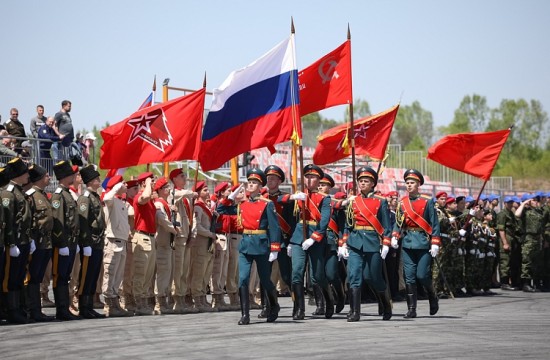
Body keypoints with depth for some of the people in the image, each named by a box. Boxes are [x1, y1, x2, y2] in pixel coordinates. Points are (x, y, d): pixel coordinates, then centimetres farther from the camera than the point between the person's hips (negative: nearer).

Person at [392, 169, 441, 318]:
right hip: (407, 242, 3)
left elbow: (434, 223, -1)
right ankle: (411, 309, 4)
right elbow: (398, 222, 11)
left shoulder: (427, 201, -1)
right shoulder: (402, 202, 9)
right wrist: (394, 236, -6)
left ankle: (432, 296, 24)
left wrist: (435, 243, -7)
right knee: (409, 277, 0)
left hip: (423, 242, -3)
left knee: (422, 275, -5)